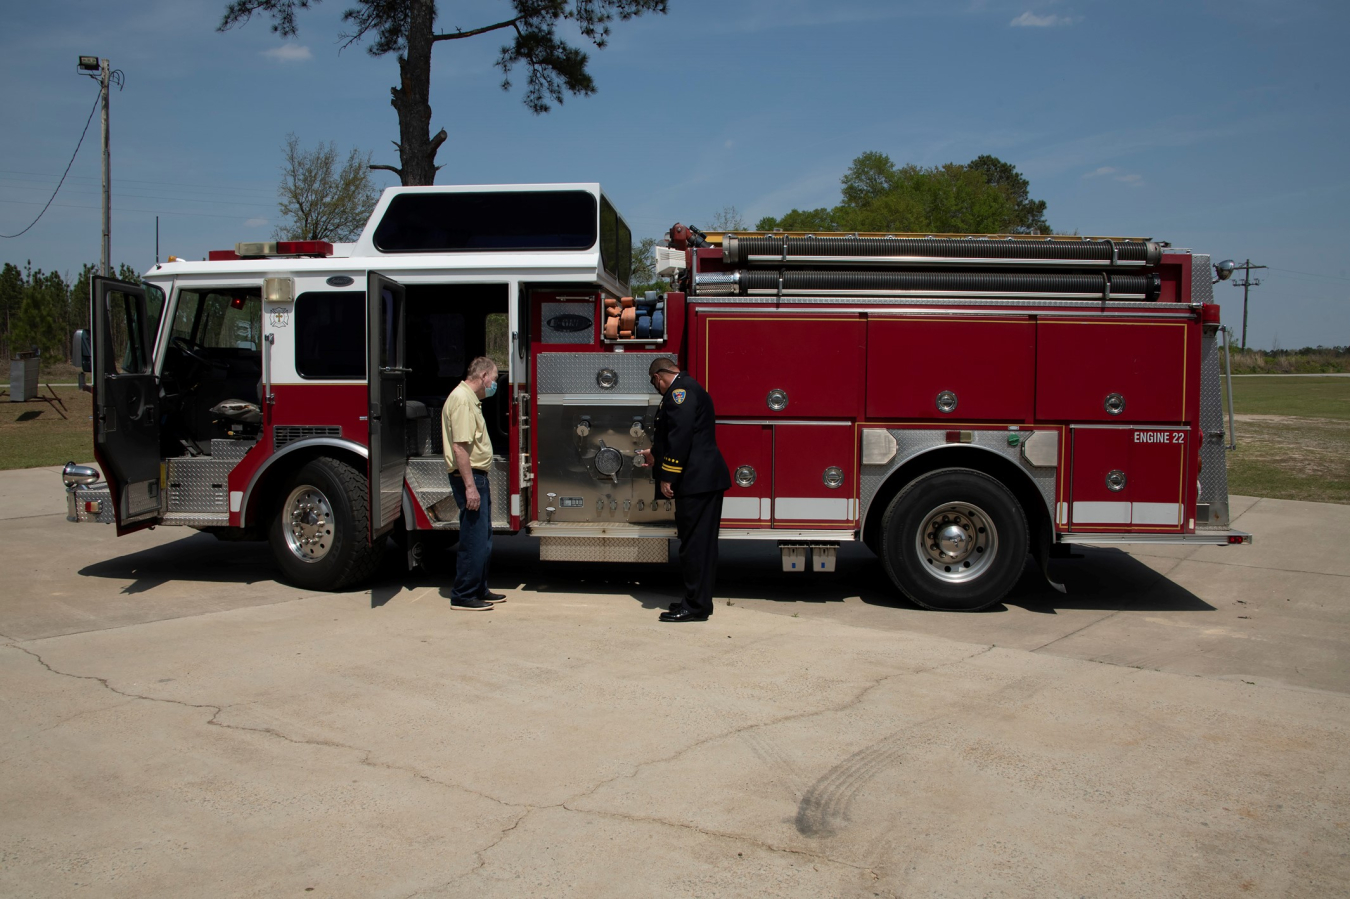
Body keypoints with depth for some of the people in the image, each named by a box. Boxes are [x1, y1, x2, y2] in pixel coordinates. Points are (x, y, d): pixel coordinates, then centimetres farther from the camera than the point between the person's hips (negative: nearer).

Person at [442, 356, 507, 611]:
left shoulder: (471, 399, 17)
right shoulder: (461, 400, -16)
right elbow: (459, 447, -23)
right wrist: (470, 486, -25)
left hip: (477, 477, 11)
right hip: (469, 477, -11)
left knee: (483, 539, 16)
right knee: (473, 540, -6)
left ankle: (479, 590, 26)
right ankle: (463, 596, 3)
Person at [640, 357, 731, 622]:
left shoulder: (680, 390, -10)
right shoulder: (690, 388, 23)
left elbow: (680, 434, -21)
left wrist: (667, 476, -20)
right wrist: (655, 455, 50)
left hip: (696, 480, -11)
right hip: (708, 478, 11)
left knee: (694, 544, -6)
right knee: (702, 543, 13)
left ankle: (696, 606, -2)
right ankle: (700, 602, 20)